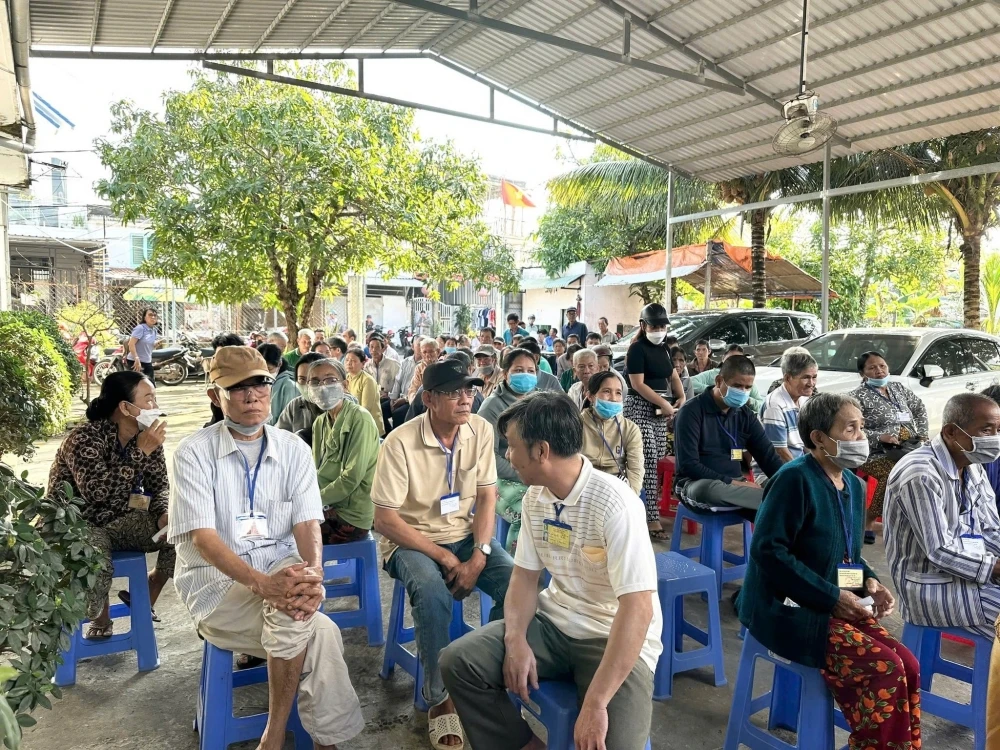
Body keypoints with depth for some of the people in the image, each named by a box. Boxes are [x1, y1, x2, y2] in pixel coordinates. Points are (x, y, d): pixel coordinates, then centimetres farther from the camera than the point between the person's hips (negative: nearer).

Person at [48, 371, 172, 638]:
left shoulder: (145, 436, -5)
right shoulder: (84, 438, -24)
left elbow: (159, 484, 3)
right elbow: (97, 491, -36)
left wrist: (163, 514, -18)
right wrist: (140, 451, -35)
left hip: (119, 519, 6)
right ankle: (100, 618, 3)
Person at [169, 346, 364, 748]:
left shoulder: (294, 449, 2)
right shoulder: (194, 452, -7)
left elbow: (307, 524, -5)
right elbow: (202, 537, -16)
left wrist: (313, 573, -28)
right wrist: (262, 582, -31)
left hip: (281, 573, 3)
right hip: (217, 585, -3)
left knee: (300, 590, -32)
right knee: (320, 634, -27)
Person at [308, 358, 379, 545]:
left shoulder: (360, 419, -14)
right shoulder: (320, 422, 9)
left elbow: (352, 478, -18)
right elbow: (318, 471, 11)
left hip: (351, 517, -7)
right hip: (327, 509, 7)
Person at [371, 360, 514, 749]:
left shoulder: (481, 429, -7)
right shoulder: (401, 442, -20)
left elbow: (486, 498, -2)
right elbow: (385, 519, -18)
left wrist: (478, 556, -16)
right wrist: (444, 557, -19)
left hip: (465, 536, 4)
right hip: (412, 540, -4)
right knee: (432, 593, -34)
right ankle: (439, 698, -12)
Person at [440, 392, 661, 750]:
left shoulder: (614, 504, -25)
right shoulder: (535, 497, -1)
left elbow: (638, 608, -29)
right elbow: (525, 574, 7)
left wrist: (596, 703, -31)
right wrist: (516, 640, -12)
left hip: (613, 637, -6)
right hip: (554, 621, 6)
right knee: (458, 661, -9)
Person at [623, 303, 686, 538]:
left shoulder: (663, 349, 15)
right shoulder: (637, 349, -8)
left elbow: (673, 376, 23)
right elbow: (638, 384, -15)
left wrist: (681, 398, 4)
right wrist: (664, 403, -16)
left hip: (661, 410, 8)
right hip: (641, 408, -8)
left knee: (659, 459, 5)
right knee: (648, 462, -12)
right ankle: (651, 517, -10)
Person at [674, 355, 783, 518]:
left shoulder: (745, 414, 9)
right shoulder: (692, 412, -10)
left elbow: (768, 456, 6)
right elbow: (688, 465, -16)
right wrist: (733, 483, -22)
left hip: (735, 484, 6)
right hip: (697, 484, -5)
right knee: (712, 489, -41)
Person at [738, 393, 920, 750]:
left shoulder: (853, 485, 10)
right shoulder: (795, 478, -18)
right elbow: (768, 551, -23)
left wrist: (869, 581, -1)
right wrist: (832, 597, -20)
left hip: (838, 606, 8)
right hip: (788, 611, -8)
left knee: (908, 666, -7)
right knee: (884, 669, -18)